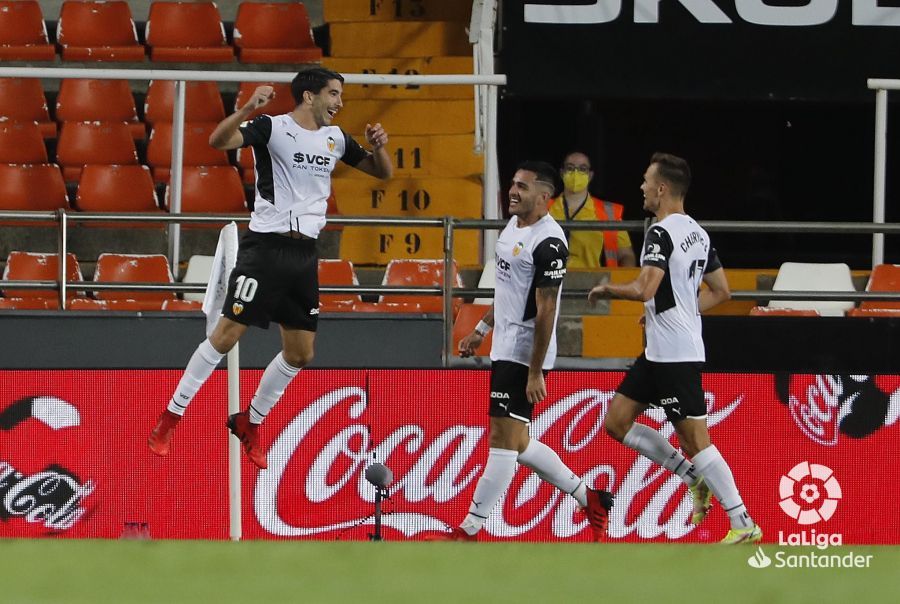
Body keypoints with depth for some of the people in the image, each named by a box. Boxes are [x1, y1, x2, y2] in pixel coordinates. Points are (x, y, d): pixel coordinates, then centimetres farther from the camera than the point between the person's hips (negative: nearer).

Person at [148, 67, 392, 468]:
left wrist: (378, 146, -1)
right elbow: (219, 140, -22)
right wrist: (249, 108, -38)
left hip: (304, 254, 7)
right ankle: (169, 420, -1)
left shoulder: (334, 138, 11)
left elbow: (383, 172, 21)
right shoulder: (273, 127, -8)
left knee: (300, 353, 6)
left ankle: (251, 423, 25)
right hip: (266, 247, -6)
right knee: (227, 334, -10)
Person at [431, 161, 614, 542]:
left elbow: (546, 311, -20)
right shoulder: (513, 226, 12)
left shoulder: (548, 242, -18)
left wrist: (535, 372, -21)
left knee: (504, 440, -6)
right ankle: (588, 499, 25)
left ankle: (468, 532, -5)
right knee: (517, 444, 14)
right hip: (505, 349, 11)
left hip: (524, 355, -11)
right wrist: (481, 330, 28)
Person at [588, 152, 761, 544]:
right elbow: (721, 292, 18)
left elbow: (644, 289, -28)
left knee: (694, 439, -6)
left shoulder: (662, 233, -17)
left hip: (675, 356, -10)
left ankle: (743, 525, -3)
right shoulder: (697, 233, 13)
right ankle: (695, 478, 15)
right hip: (659, 351, 10)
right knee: (617, 422, 12)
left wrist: (607, 289, -10)